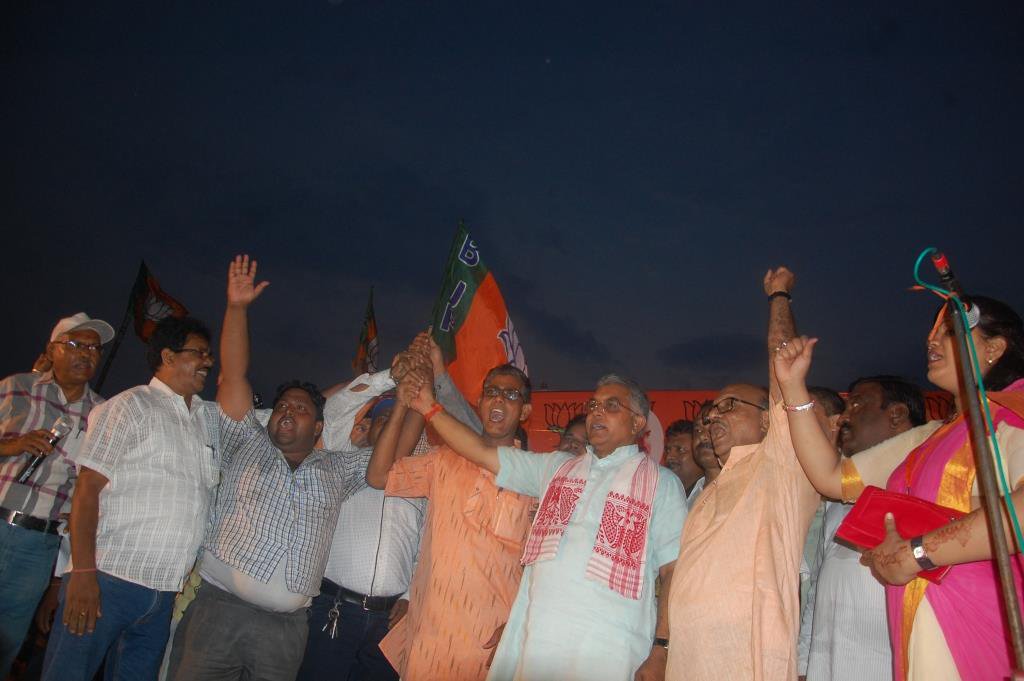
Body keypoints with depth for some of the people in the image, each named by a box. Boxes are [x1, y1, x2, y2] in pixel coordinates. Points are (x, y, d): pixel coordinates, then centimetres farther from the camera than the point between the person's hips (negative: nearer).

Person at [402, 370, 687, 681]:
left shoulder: (662, 483, 5)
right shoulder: (556, 467, 16)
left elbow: (674, 571, -2)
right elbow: (483, 452, 15)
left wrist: (661, 649, -10)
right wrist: (430, 408, 12)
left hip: (607, 652, -3)